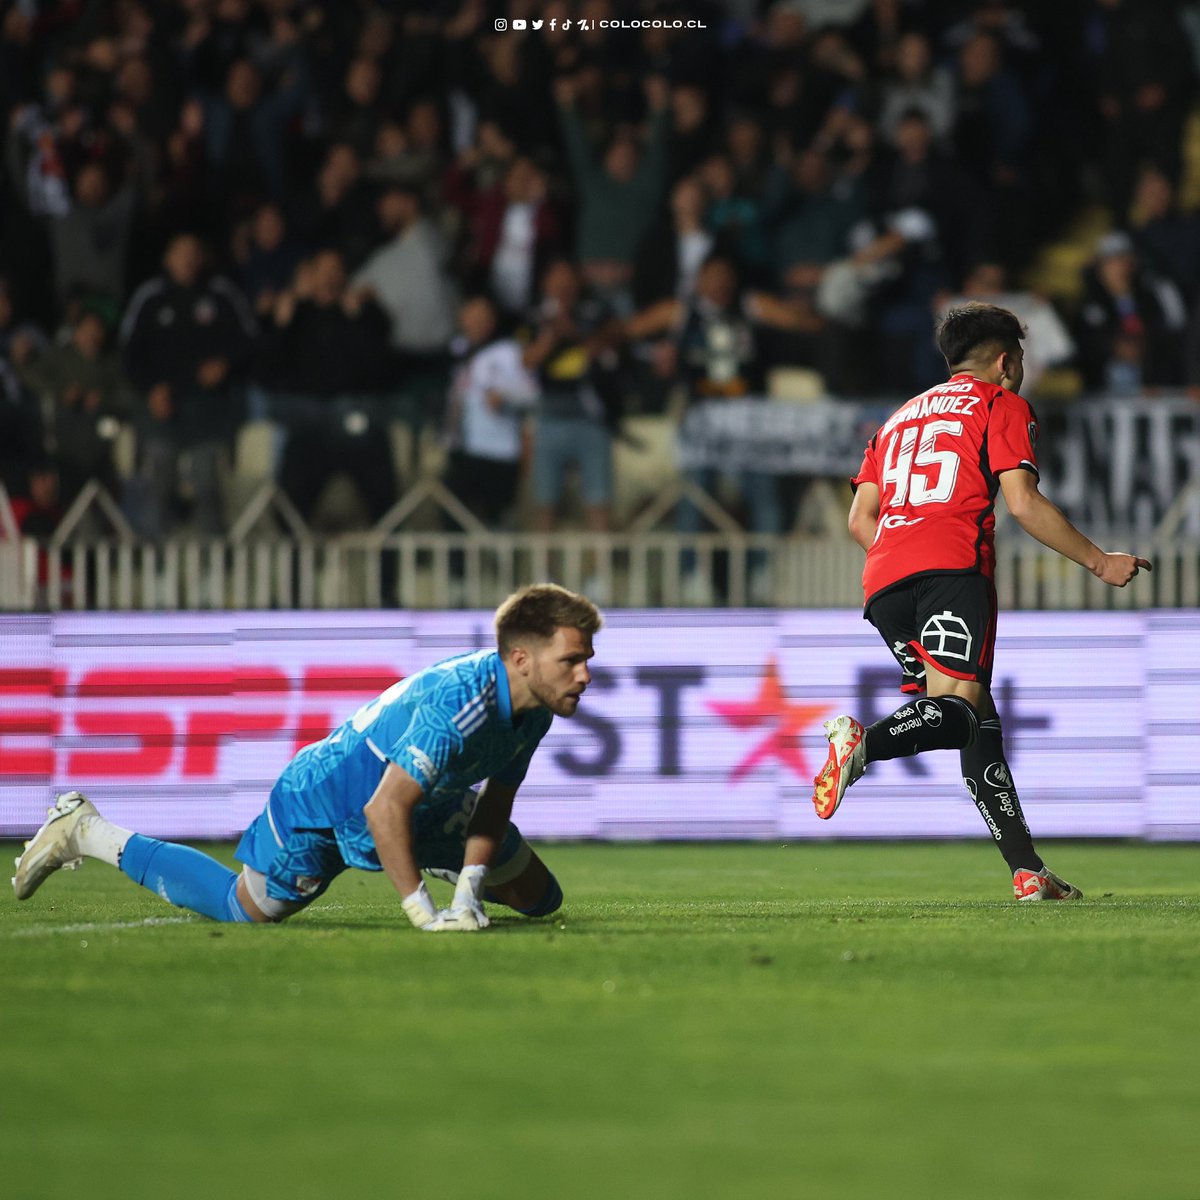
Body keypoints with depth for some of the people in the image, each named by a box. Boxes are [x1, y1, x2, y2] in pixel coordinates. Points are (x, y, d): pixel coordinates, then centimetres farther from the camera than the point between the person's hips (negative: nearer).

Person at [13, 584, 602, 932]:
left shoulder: (535, 706, -14)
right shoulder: (458, 703, -41)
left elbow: (496, 800, -2)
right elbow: (385, 808, -40)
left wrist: (467, 890, -12)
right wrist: (422, 912, -36)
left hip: (428, 806, 8)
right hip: (325, 799, -8)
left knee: (539, 896, 10)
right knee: (242, 909, 9)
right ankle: (87, 832, 22)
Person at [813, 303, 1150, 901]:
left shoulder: (901, 417, 32)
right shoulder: (1002, 405, 12)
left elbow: (860, 520, 25)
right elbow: (1023, 503, 0)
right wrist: (1100, 562, 7)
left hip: (883, 581, 7)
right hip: (951, 566, -7)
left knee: (979, 723, 8)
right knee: (958, 707, -18)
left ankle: (1028, 870, 1)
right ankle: (865, 742, -47)